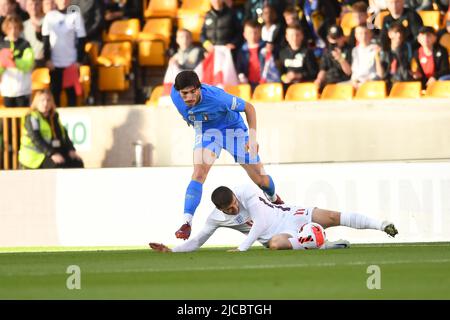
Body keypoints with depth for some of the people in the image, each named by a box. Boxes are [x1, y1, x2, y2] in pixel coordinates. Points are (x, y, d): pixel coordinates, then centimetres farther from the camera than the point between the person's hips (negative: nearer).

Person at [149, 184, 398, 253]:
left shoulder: (246, 192, -21)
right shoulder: (216, 219, -8)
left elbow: (260, 222, -24)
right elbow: (197, 242, 1)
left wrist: (242, 248, -29)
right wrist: (171, 250, -12)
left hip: (288, 216, -1)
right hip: (275, 235, 1)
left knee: (334, 217, -12)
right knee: (275, 244, -37)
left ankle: (381, 226, -1)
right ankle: (324, 246, -31)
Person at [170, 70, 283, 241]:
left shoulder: (216, 97, -38)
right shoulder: (175, 95, -24)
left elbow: (248, 108, -23)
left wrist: (252, 137, -26)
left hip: (233, 128, -2)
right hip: (205, 131, 2)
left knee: (260, 179, 8)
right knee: (199, 172, -24)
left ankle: (274, 199, 43)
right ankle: (187, 223, -24)